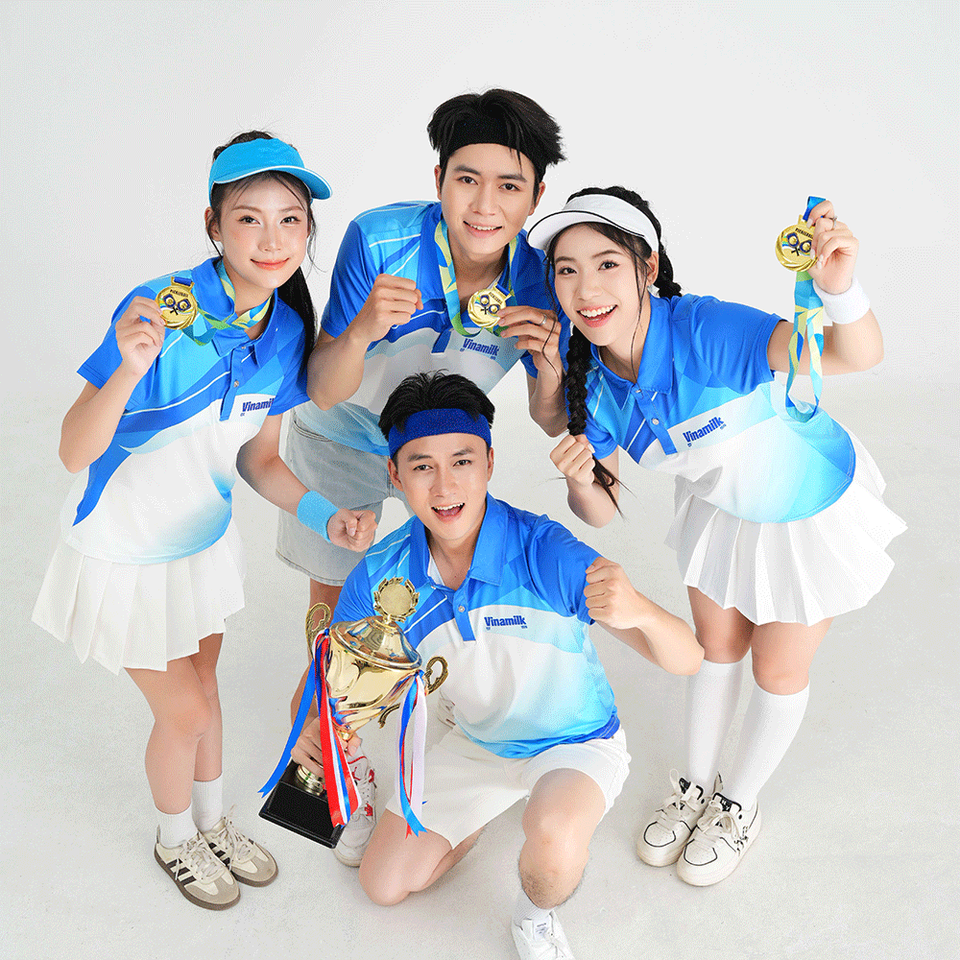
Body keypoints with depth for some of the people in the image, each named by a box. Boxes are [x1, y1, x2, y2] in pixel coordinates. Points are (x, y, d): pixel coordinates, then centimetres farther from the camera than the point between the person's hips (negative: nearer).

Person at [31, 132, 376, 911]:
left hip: (205, 534, 5)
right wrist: (129, 369, -47)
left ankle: (214, 821, 49)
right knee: (183, 710, 9)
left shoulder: (287, 331, -12)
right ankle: (177, 838, 41)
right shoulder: (160, 312, -31)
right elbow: (75, 452, -29)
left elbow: (259, 458, -2)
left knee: (201, 685, 23)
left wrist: (324, 516, -17)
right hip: (126, 548, -5)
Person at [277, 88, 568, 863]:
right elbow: (324, 395, -28)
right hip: (344, 441, -2)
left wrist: (549, 365, -34)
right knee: (334, 602, 11)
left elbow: (553, 424, -12)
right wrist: (362, 329, -48)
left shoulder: (540, 282, -23)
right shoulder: (378, 242, -31)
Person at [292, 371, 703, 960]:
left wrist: (639, 611, -58)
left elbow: (688, 660, -34)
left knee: (553, 840, -36)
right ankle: (498, 803, 34)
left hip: (578, 741, -4)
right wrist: (316, 726, -29)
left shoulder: (546, 553, -32)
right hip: (478, 745, 5)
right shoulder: (382, 575, -20)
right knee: (384, 885, 11)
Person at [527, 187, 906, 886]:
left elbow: (859, 355, -49)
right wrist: (580, 481, -33)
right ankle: (696, 785, 48)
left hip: (814, 509, -4)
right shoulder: (590, 380, -19)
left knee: (779, 671, 12)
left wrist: (838, 288, -69)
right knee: (716, 648, 21)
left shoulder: (703, 331, -38)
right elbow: (602, 511, -11)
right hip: (722, 508, 5)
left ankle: (740, 804, 41)